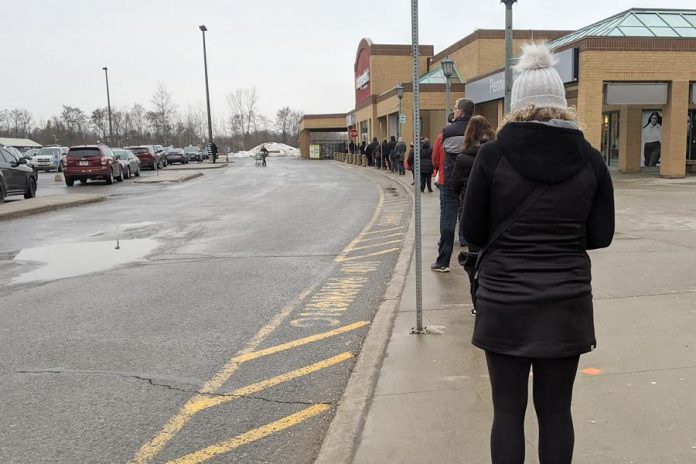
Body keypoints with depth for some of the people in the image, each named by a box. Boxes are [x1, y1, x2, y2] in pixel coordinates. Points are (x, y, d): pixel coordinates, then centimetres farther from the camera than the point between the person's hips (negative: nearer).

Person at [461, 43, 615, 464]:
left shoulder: (493, 155, -8)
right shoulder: (589, 159, -2)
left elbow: (473, 232, -3)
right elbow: (601, 235, 3)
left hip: (504, 300, -2)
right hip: (567, 303, 2)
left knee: (508, 409, 10)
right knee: (556, 410, 14)